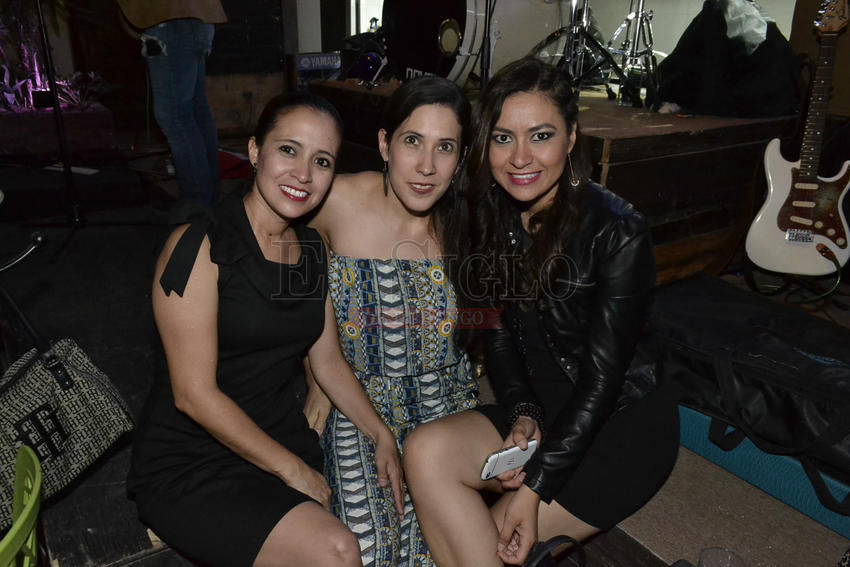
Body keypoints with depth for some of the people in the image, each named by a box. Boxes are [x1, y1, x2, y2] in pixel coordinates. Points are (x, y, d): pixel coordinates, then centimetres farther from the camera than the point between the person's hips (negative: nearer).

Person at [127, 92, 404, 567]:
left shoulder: (313, 249, 7)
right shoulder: (198, 248, -15)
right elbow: (195, 394, -17)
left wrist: (383, 437, -1)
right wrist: (292, 471, -14)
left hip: (284, 436, 7)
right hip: (190, 463, -6)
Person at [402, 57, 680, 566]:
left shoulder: (617, 233, -19)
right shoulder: (489, 219, -1)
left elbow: (602, 375, -19)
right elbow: (497, 332, 3)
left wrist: (536, 487, -19)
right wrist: (523, 414, -13)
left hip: (625, 422, -5)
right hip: (540, 412, 5)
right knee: (426, 451, -21)